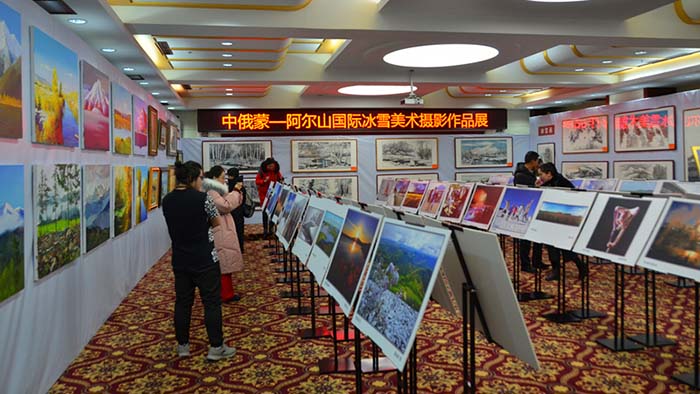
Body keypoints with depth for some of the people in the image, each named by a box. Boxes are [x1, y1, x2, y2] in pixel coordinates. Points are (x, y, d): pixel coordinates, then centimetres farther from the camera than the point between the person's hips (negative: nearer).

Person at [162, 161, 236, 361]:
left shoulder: (167, 201, 1)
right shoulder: (202, 198, -17)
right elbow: (217, 223, -3)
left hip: (180, 260, 6)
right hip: (205, 260, -6)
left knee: (182, 302, 14)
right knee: (212, 302, 3)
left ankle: (182, 346, 24)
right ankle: (216, 347, 8)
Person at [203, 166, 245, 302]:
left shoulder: (217, 191, 17)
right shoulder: (211, 192, -16)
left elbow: (234, 204, 18)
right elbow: (226, 206, -25)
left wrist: (237, 192, 4)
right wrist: (235, 192, -17)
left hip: (224, 231, 11)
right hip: (220, 233, -11)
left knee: (224, 264, 13)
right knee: (224, 264, -7)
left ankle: (226, 293, 19)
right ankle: (226, 295, -2)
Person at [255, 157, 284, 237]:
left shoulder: (276, 171, 0)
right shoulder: (262, 171, -8)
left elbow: (280, 178, 11)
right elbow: (257, 181, -8)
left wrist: (281, 179, -12)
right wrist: (264, 181, -25)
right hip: (264, 194, -2)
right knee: (265, 212, 3)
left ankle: (271, 229, 13)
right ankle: (265, 229, 9)